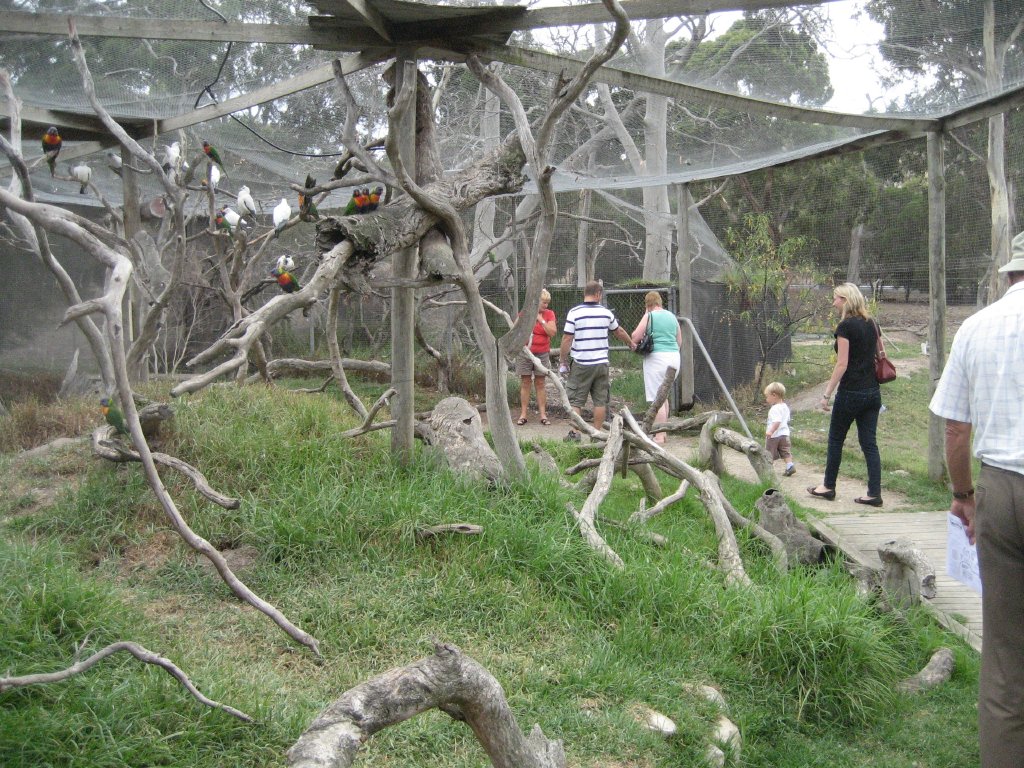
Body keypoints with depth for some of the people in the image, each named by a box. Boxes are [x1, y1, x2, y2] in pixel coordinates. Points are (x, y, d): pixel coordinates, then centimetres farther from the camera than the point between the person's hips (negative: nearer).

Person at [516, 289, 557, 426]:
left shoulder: (549, 314, -1)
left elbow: (552, 333, -11)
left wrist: (541, 319, -15)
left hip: (542, 354, 0)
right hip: (525, 352, 0)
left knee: (540, 384, 6)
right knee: (525, 383, 4)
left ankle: (543, 415, 7)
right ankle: (523, 414, 7)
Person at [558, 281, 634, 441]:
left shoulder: (574, 312, -7)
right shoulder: (606, 312, 4)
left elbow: (567, 339, -9)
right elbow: (619, 332, 19)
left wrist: (562, 361, 3)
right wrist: (631, 343, 38)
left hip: (581, 364, -3)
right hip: (601, 363, 3)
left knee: (575, 400, 5)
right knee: (600, 400, 9)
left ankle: (574, 433, 2)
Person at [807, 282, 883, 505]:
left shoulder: (845, 326, -13)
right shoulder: (871, 324, 9)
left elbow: (842, 364, -16)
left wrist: (827, 393, -13)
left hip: (851, 393, -7)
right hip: (873, 392, 7)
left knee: (835, 439, 10)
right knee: (869, 442, 8)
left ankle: (828, 487, 21)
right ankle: (874, 493, 5)